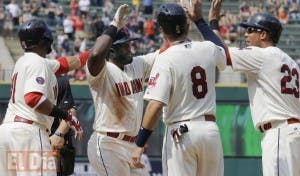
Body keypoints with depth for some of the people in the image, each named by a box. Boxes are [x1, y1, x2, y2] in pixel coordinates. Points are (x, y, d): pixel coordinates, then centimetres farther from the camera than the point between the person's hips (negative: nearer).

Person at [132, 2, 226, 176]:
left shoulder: (165, 59, -11)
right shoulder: (208, 49, 4)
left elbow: (156, 106, -18)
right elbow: (223, 54, 32)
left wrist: (140, 144, -14)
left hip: (180, 133, -5)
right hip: (211, 129, 5)